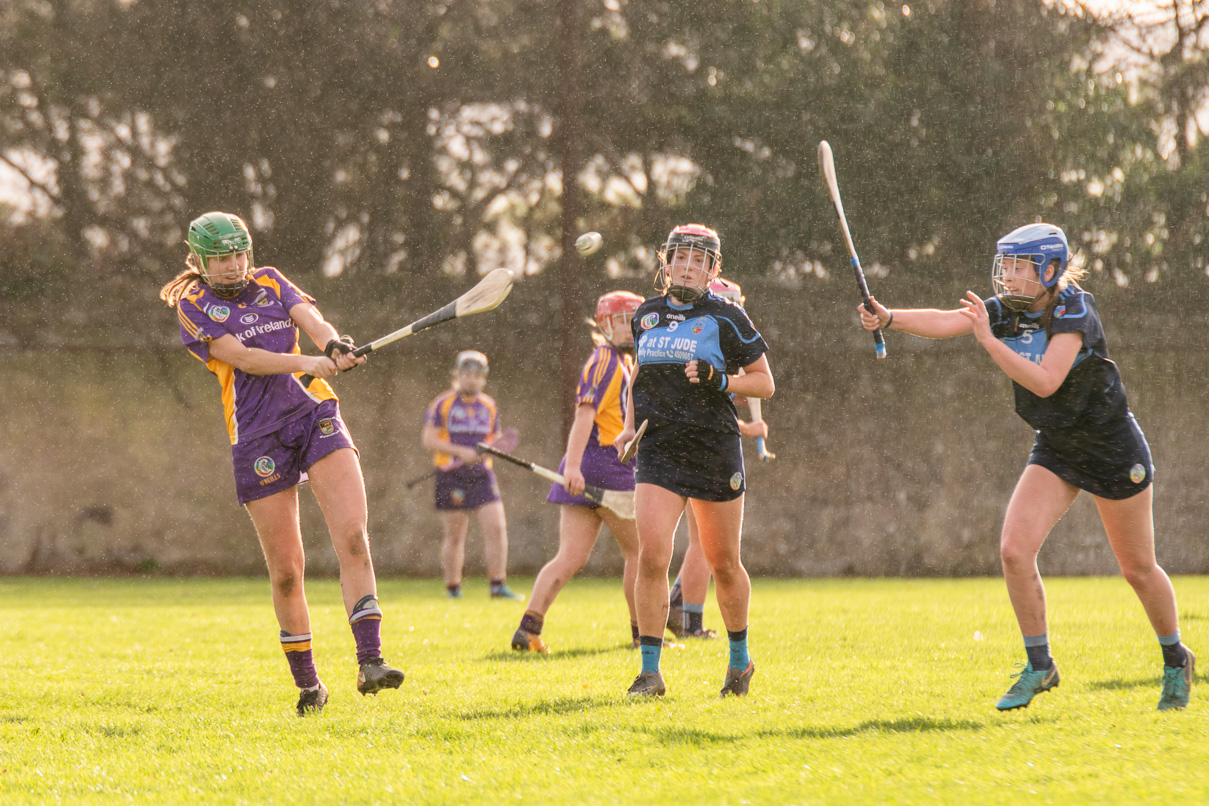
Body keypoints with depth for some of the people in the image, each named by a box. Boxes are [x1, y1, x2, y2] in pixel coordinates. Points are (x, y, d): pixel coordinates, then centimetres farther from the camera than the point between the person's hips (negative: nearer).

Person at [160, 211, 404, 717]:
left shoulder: (270, 282, 15)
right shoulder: (193, 304, 3)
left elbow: (313, 322, -1)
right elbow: (240, 356, -12)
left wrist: (336, 345, -24)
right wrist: (308, 362, -24)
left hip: (316, 415, 3)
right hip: (256, 437, -2)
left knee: (352, 532, -17)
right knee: (286, 570, -1)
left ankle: (370, 662, -22)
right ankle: (307, 684, 14)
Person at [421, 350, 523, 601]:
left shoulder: (489, 406, 13)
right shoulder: (442, 404, 0)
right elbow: (429, 439, -7)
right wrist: (462, 452, -16)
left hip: (481, 475, 3)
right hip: (451, 477, -3)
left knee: (497, 528, -10)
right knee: (454, 537, 2)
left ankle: (498, 585, -7)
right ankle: (453, 587, 15)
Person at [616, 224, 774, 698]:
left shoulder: (725, 318, -3)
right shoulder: (647, 315, 8)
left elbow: (764, 383, 1)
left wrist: (719, 379, -16)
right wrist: (630, 425, 10)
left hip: (715, 452, -2)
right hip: (658, 451, 2)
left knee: (723, 564, 8)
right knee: (651, 557, -15)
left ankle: (740, 659, 31)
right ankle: (650, 672, -10)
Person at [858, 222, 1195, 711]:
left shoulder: (1073, 311, -22)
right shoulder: (1007, 310, -5)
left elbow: (1045, 381, -34)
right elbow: (943, 323, -19)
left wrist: (989, 339, -40)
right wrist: (889, 318, -36)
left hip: (1113, 451, -5)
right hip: (1056, 450, 5)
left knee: (1137, 569, 7)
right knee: (1015, 551, -13)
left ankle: (1176, 660, 31)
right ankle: (1039, 667, 0)